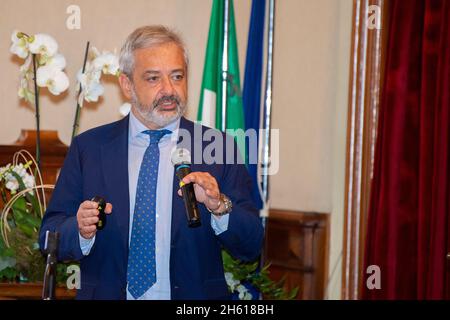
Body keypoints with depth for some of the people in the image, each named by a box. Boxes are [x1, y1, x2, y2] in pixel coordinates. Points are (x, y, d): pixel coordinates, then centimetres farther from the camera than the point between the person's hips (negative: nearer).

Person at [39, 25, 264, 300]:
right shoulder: (88, 148, 3)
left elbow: (251, 248, -3)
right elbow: (49, 240, 1)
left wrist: (220, 206, -20)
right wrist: (81, 231, -18)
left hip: (193, 301, -2)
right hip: (107, 293, 2)